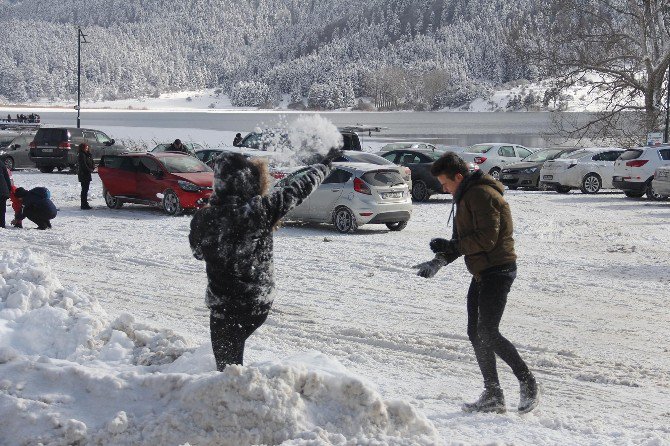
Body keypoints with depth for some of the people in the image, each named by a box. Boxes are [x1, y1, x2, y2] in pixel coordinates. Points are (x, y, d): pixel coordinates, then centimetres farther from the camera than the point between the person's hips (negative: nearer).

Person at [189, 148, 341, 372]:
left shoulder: (204, 219, -14)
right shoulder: (262, 210, -16)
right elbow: (299, 189, 0)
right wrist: (324, 165, 16)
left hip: (223, 306, -2)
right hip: (260, 303, 2)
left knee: (227, 363, 6)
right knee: (234, 352, 22)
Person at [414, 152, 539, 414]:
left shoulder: (482, 195, -15)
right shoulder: (466, 197, 18)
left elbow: (487, 238, -22)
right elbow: (462, 240, 18)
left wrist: (450, 247, -16)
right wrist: (438, 262, 4)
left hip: (497, 271, -10)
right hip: (482, 273, 11)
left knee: (487, 334, -14)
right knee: (476, 334, 8)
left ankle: (528, 383, -1)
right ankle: (493, 397, 12)